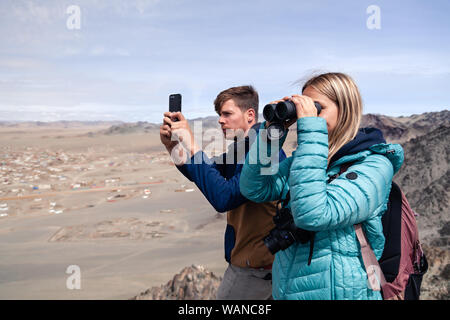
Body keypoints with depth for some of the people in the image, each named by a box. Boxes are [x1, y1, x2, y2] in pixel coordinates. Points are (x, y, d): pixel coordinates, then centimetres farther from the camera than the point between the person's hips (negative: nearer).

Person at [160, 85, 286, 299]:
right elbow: (203, 174, 11)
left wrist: (191, 145, -27)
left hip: (255, 266, -9)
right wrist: (172, 146, -6)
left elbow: (223, 198, -31)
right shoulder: (241, 148, 7)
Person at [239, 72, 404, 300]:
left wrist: (310, 130, -28)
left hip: (339, 291, -6)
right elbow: (254, 189, -2)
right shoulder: (306, 157, 4)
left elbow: (312, 215, -31)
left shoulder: (374, 165, -16)